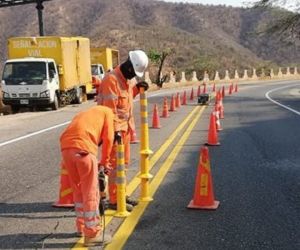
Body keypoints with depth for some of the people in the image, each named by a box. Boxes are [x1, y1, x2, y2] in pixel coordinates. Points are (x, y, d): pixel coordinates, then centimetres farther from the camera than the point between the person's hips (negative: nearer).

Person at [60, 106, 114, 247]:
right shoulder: (107, 112, 20)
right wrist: (104, 162, 18)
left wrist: (97, 164, 26)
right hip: (83, 148, -6)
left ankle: (82, 227, 32)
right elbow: (108, 138, 7)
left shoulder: (84, 114, 37)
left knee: (78, 191, 20)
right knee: (91, 193, 3)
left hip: (65, 147, 6)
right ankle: (92, 234, 9)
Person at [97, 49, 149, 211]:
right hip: (115, 129, -10)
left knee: (124, 162, 17)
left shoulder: (126, 78, 12)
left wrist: (137, 88, 9)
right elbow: (110, 108, -23)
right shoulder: (112, 79, -18)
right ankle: (114, 200, 2)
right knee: (115, 164, -5)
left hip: (125, 127, 10)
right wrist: (115, 130, -26)